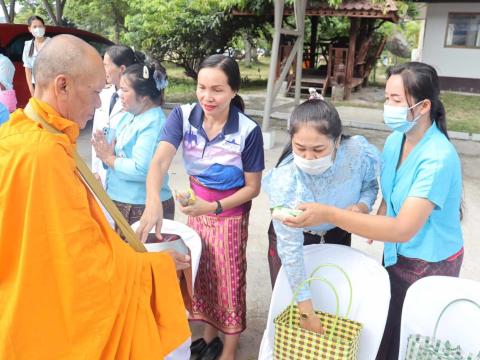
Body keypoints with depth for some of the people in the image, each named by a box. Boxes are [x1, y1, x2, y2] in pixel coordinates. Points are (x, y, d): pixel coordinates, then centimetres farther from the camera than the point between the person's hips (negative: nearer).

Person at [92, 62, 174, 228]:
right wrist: (104, 151, -7)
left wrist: (109, 158, -14)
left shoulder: (153, 123, -20)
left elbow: (140, 170, -27)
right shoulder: (128, 116, 8)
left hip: (144, 207, -9)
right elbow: (119, 150, 15)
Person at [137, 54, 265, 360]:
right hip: (197, 209, 4)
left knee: (228, 279, 10)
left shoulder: (248, 131, -23)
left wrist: (215, 207, -28)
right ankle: (210, 335, 44)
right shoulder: (183, 116, -16)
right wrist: (154, 202, -47)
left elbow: (252, 187, -15)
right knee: (204, 274, 20)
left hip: (230, 214, -4)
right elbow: (160, 161, -29)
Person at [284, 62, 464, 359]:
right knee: (386, 327, 19)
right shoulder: (394, 140, -4)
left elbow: (403, 229, -36)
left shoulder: (438, 158, -29)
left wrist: (329, 214, -42)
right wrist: (376, 221, -7)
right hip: (397, 254, 6)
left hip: (430, 264, -6)